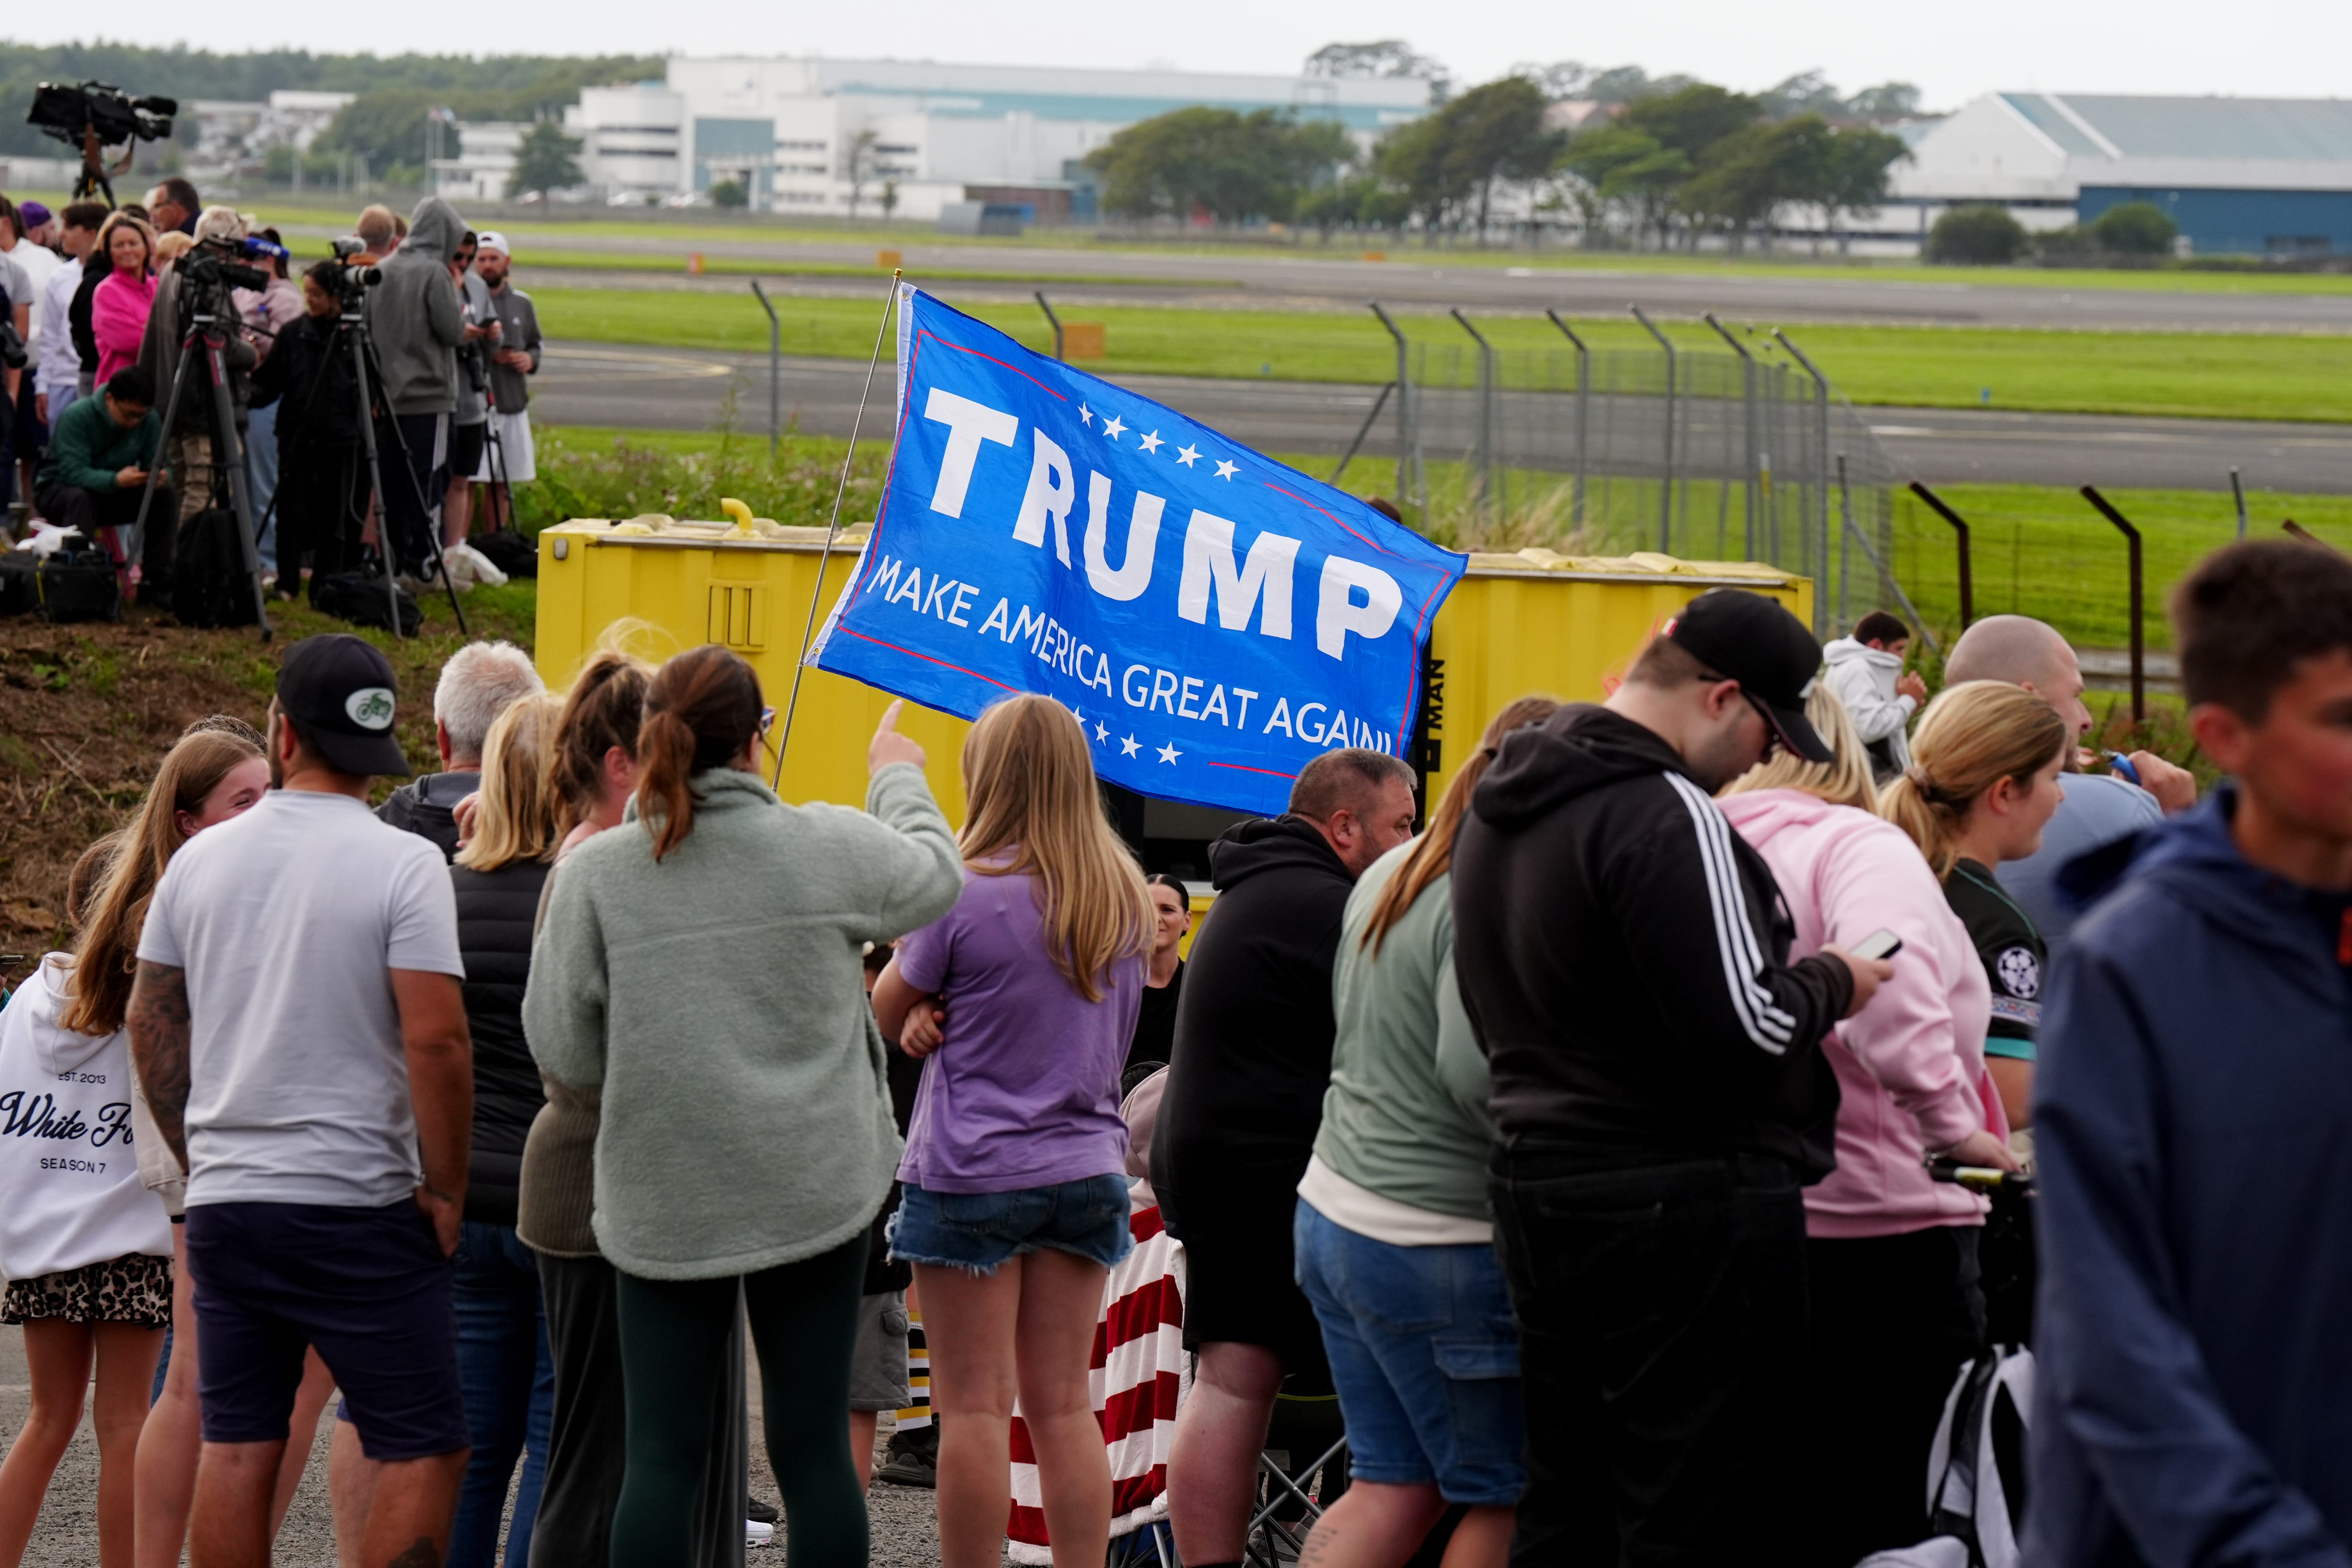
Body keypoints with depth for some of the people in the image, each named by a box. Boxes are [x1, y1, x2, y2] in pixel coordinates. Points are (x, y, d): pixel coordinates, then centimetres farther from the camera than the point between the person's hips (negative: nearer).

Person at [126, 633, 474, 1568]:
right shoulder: (402, 866, -10)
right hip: (359, 1205, -5)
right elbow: (436, 1040, -17)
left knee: (236, 1446, 8)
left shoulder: (202, 859, 6)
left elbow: (151, 1022, 13)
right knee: (421, 1449, 0)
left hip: (225, 1201, 5)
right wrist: (444, 1186, -6)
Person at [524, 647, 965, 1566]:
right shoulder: (829, 846, -6)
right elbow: (936, 877, 16)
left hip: (663, 1201, 0)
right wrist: (898, 780, 34)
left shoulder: (596, 873, -7)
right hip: (815, 1189, 0)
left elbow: (564, 1055, -3)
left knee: (663, 1454, 4)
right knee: (814, 1447, 5)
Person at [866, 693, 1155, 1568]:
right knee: (1064, 1407, 9)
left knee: (973, 1407, 0)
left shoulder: (967, 896, -13)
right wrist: (950, 1012, 3)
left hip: (972, 1175, -5)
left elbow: (885, 1016, -2)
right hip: (1087, 1168, 5)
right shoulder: (1124, 901, 4)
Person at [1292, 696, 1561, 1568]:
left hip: (1335, 1207, 9)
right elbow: (1473, 1067, -28)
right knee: (1501, 1497, 4)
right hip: (1438, 1243, -9)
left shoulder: (1390, 875, 12)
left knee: (1392, 1488, 12)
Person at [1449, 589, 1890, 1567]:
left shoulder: (1500, 808, 13)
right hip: (1688, 1195, -9)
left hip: (1539, 1184, 9)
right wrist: (1832, 981, -4)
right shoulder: (1666, 815, -17)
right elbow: (1742, 1026, -21)